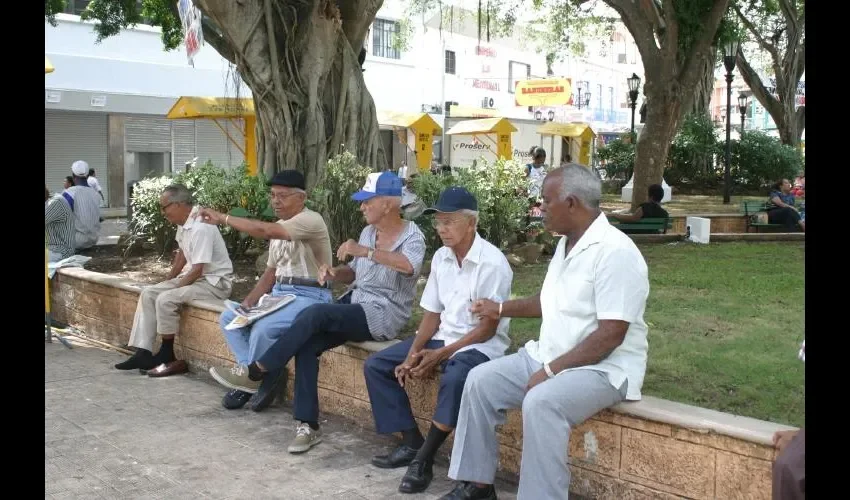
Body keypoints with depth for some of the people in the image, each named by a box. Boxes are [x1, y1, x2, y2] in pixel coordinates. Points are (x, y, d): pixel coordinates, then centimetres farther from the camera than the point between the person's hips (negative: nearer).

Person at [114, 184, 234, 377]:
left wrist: (173, 288, -14)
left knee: (165, 300, -25)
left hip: (214, 282, -10)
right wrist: (168, 281, 17)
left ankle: (166, 356, -7)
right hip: (193, 276, 10)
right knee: (148, 293, 1)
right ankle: (143, 352, -2)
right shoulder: (184, 223, 3)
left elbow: (197, 270, -25)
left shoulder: (200, 228, -25)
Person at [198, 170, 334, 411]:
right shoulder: (278, 228, 15)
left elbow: (266, 230, -29)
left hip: (310, 297, -9)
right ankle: (253, 378, -1)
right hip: (280, 293, 9)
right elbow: (270, 273, 17)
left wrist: (223, 218, -24)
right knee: (229, 317, 0)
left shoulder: (311, 220, -15)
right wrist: (249, 302, 1)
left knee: (263, 327, -30)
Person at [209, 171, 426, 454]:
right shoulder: (368, 231, 11)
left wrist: (365, 251, -37)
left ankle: (258, 370, -15)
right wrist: (334, 272, -3)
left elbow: (410, 266, -35)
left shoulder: (412, 236, -11)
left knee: (315, 314, -29)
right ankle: (308, 426, -12)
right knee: (306, 344, -18)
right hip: (353, 304, 7)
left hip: (383, 314, -7)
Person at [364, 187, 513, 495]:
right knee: (376, 366, 0)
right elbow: (432, 314, 7)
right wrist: (413, 353, -8)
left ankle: (424, 458, -21)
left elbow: (488, 328, -18)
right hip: (443, 337, 8)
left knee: (453, 379, -39)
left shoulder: (492, 263, -18)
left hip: (480, 345, -8)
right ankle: (412, 443, 1)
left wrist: (441, 355, -21)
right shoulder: (440, 257, 4)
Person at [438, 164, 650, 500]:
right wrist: (501, 309, 28)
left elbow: (610, 335, -25)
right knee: (481, 380, -2)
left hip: (603, 368, -9)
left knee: (541, 402, -34)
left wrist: (551, 371, -24)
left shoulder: (615, 251, -20)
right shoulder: (567, 243, 10)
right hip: (550, 356, 9)